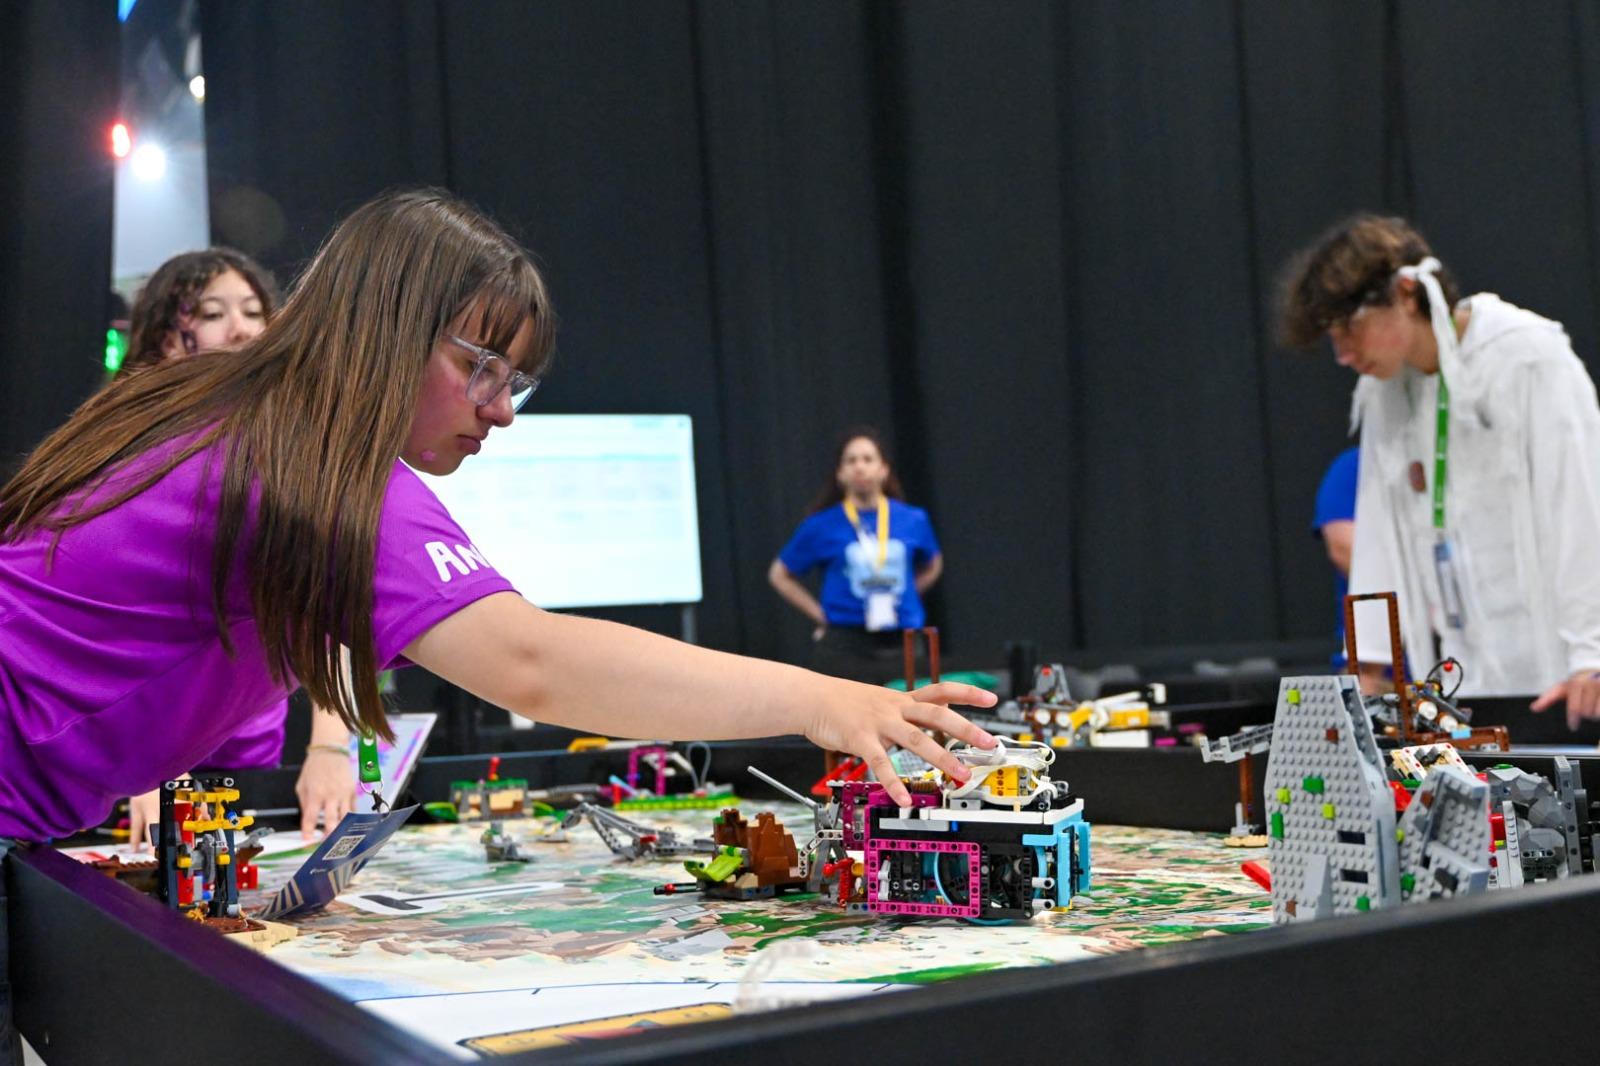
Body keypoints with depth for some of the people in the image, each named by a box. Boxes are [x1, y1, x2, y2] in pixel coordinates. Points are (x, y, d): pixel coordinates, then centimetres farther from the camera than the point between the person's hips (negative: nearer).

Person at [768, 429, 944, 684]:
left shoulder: (913, 521, 5)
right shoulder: (822, 526, -2)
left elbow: (932, 566, 24)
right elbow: (780, 575, 9)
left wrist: (905, 598, 9)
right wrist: (821, 615, 0)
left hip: (900, 647, 3)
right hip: (843, 649, -3)